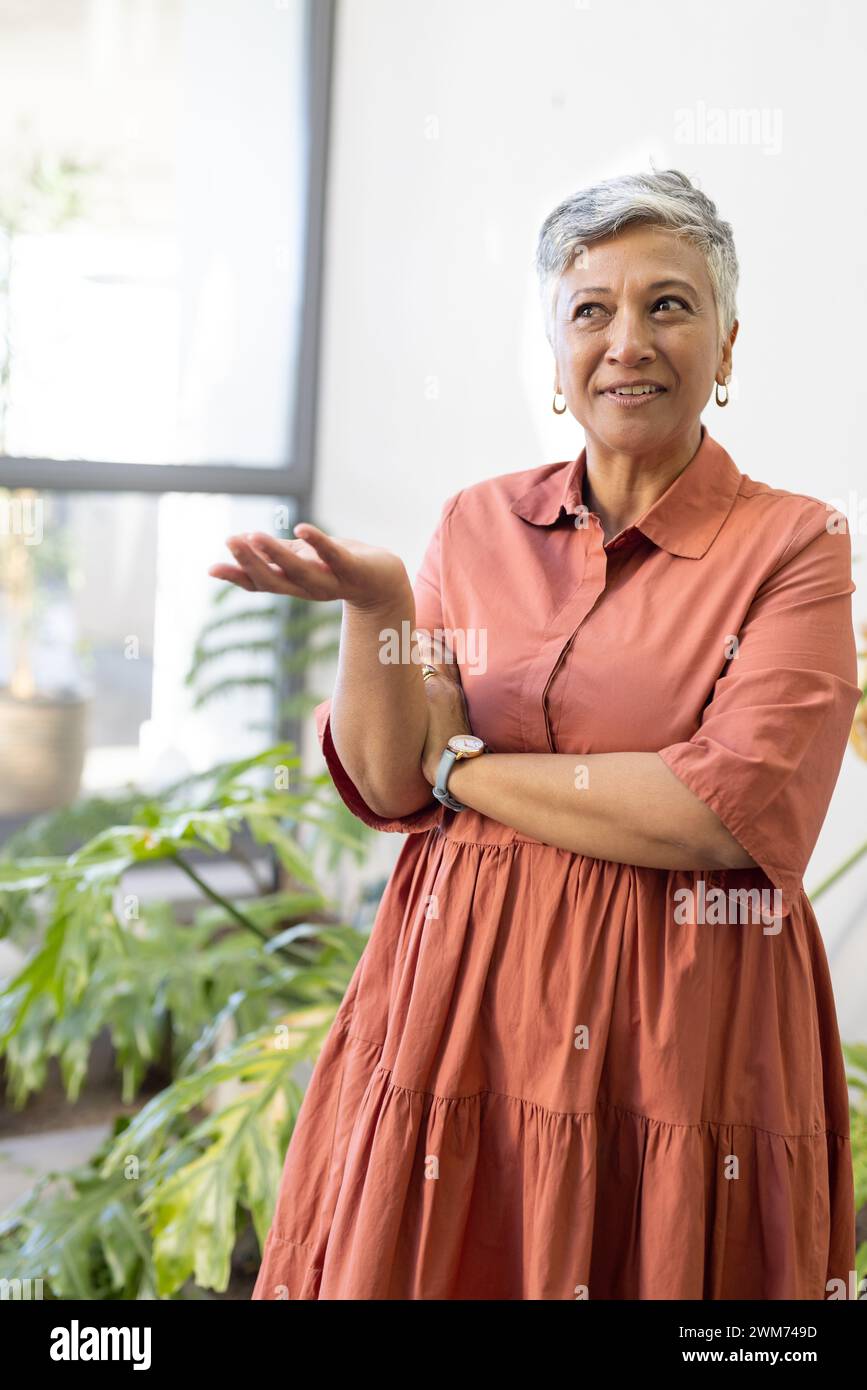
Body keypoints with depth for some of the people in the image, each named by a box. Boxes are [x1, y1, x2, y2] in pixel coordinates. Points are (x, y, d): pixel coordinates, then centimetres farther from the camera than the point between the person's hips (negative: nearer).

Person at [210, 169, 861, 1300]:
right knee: (425, 1268, 11)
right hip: (461, 1005, 3)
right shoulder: (479, 523, 6)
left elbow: (730, 814, -16)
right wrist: (373, 606, -18)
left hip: (678, 1034, -3)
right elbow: (388, 787, 0)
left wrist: (464, 766, -8)